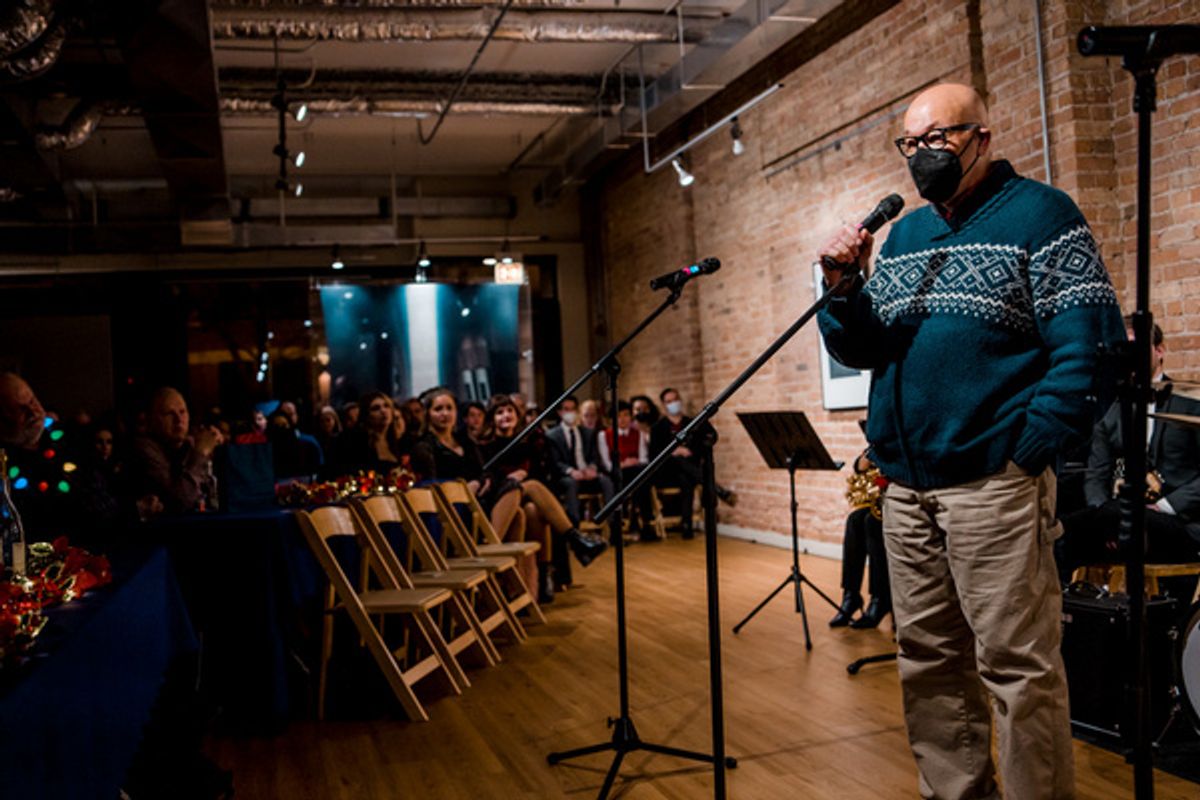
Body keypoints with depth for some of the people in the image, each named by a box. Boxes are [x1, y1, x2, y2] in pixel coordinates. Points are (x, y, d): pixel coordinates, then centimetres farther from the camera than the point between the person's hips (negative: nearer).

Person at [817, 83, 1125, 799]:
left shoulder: (1040, 215, -2)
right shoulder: (902, 236, 17)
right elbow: (861, 351, 16)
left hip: (993, 483, -6)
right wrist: (844, 290, -2)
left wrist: (1031, 452, -14)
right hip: (906, 485, 7)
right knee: (929, 660, 13)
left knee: (1017, 665, -5)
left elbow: (1089, 346, -10)